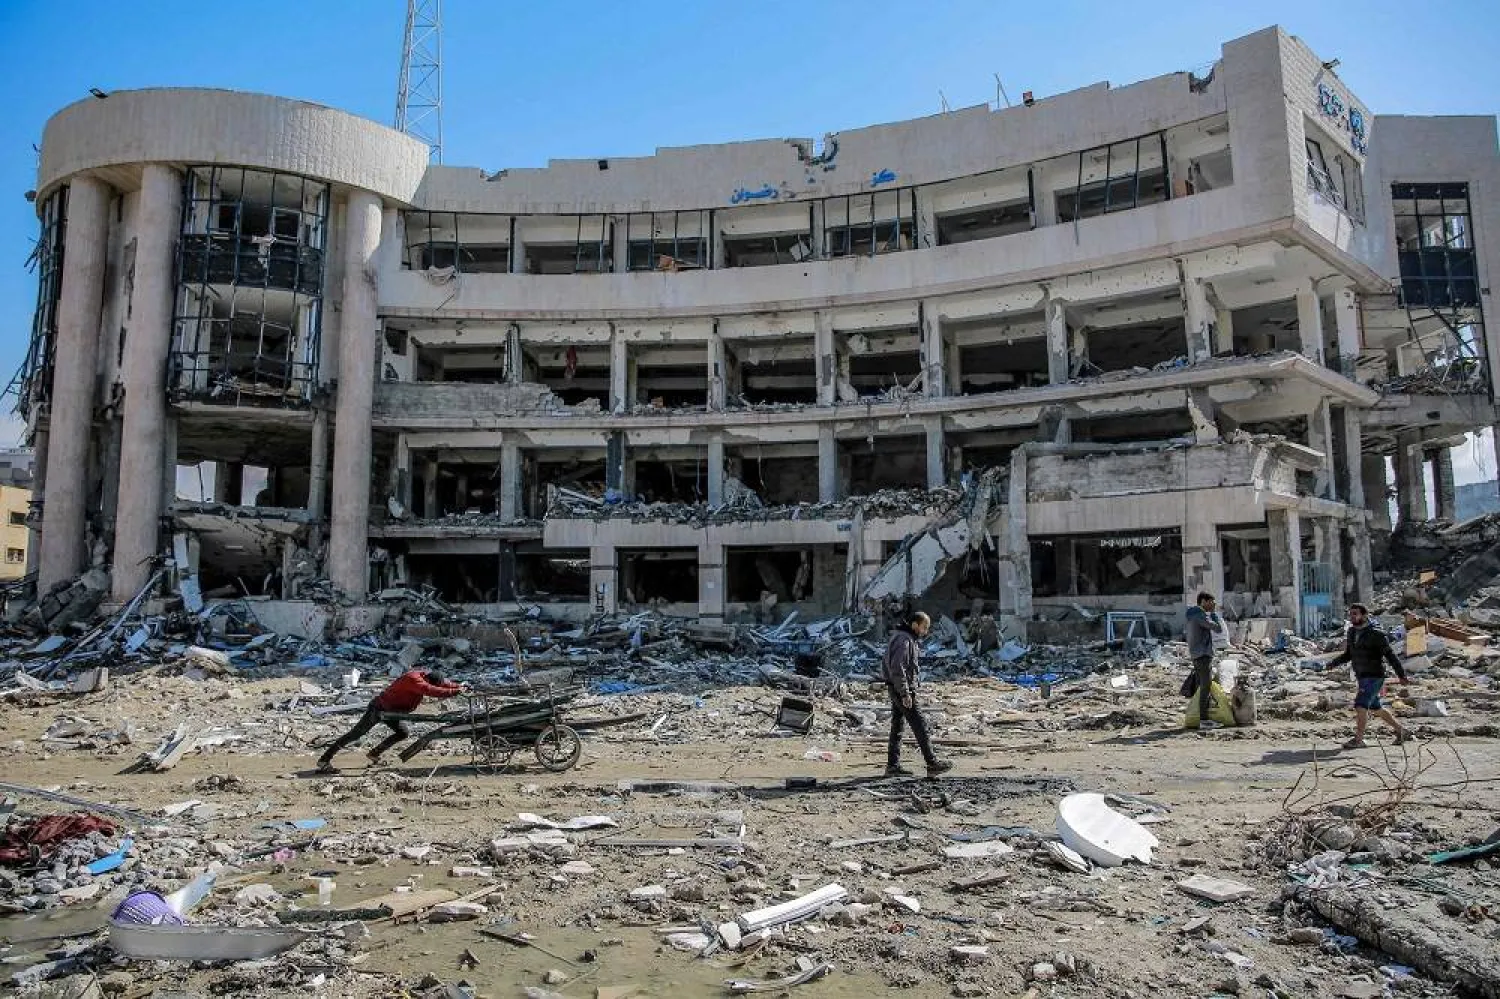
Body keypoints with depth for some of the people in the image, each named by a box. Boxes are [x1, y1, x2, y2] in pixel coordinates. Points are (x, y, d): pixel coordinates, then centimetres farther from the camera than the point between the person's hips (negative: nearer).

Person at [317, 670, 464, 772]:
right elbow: (431, 691, -44)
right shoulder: (413, 679, -32)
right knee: (355, 734, -4)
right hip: (379, 708, -9)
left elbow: (441, 683, 6)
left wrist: (458, 686, -7)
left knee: (403, 733, 5)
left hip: (390, 711, 9)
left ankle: (374, 754, 19)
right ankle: (324, 759, 3)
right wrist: (454, 691, -41)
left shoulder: (425, 677, -6)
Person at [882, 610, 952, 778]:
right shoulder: (904, 641, -18)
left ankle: (893, 766, 12)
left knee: (897, 726, 10)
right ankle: (932, 764, -2)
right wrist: (905, 693, -25)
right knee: (919, 725, -6)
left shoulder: (910, 639, 15)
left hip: (898, 690, 10)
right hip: (901, 689, -10)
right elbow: (897, 669, -24)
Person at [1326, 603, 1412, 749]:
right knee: (1376, 708, 18)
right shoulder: (1352, 632, 7)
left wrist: (1402, 676, -19)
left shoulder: (1375, 633, -15)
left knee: (1360, 705, -16)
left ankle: (1358, 740, -12)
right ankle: (1400, 730, 37)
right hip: (1362, 677, 8)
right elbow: (1348, 654, 15)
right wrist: (1334, 663, 1)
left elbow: (1390, 655, -15)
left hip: (1374, 677, -8)